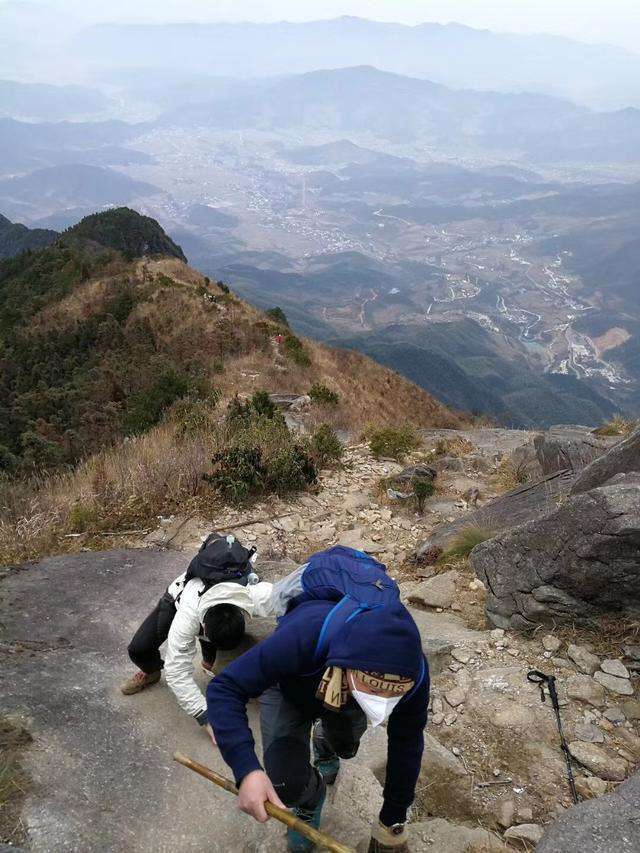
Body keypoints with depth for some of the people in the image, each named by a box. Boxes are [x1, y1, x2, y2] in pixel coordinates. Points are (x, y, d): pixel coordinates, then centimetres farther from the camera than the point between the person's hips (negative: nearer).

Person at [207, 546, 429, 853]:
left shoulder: (413, 674, -37)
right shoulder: (305, 634, -50)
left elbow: (407, 746, -18)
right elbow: (224, 689, -41)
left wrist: (392, 824, -7)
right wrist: (247, 770, -53)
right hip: (289, 686, -2)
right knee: (286, 787, -18)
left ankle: (324, 741, 59)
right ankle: (310, 800, 20)